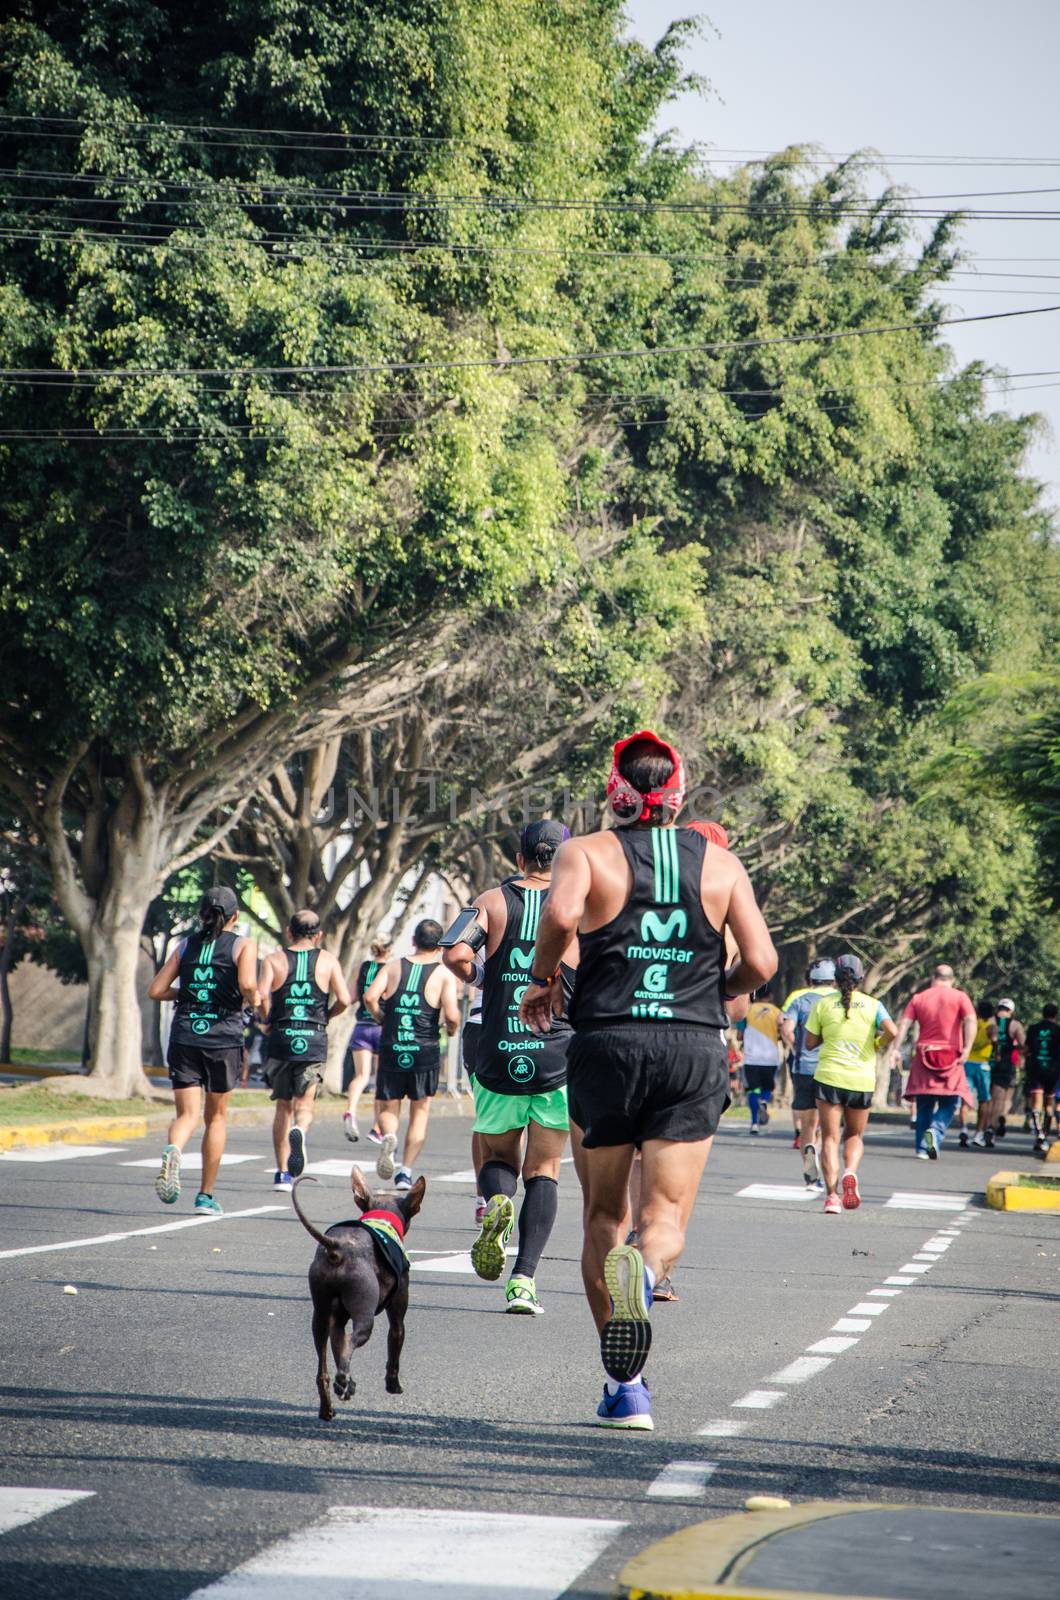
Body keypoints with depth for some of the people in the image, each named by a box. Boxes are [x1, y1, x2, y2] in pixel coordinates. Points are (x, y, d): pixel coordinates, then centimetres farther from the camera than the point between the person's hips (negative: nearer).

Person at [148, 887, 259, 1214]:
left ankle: (173, 1151, -35)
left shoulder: (186, 946, 12)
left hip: (184, 1037, 2)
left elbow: (156, 990, 8)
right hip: (223, 1038, -2)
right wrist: (253, 1000, 5)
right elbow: (247, 984, -16)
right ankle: (206, 1195, 17)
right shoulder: (243, 945, 1)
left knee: (187, 1115, 0)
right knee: (216, 1117, 14)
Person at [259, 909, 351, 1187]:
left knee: (283, 1106, 13)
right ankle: (300, 1132, -38)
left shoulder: (274, 960, 5)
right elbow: (344, 999, -3)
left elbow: (262, 994, -12)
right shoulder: (328, 961, 7)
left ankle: (283, 1173, 13)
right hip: (314, 1041, -1)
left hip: (281, 1039, 1)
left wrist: (267, 1020, 6)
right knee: (304, 1104, -3)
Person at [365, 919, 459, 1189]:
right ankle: (406, 1171, 6)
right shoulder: (444, 974, -1)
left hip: (391, 1049, 1)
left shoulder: (393, 967, 6)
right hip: (425, 1053, -1)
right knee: (420, 1112, 13)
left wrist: (383, 1020, 8)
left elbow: (370, 997, -9)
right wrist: (452, 1029, 10)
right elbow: (451, 1015, -13)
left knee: (388, 1108, 13)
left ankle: (388, 1137, -21)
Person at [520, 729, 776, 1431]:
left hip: (608, 1047, -1)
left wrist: (542, 980, -2)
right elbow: (762, 962, 1)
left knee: (604, 1216, 12)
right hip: (695, 1051, 1)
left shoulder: (587, 852, 2)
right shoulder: (720, 861, 8)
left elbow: (561, 912, -19)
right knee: (668, 1219, 3)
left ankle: (625, 1386, 8)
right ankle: (645, 1269, -35)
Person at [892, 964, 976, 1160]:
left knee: (924, 1104, 9)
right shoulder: (960, 997, 4)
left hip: (924, 1054, 2)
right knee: (950, 1102, 5)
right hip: (950, 1057, -2)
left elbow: (904, 1024, -1)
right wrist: (967, 1048, -17)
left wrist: (896, 1049, -6)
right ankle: (936, 1130, -21)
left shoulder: (918, 998, 9)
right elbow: (970, 1021, -11)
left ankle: (922, 1148, 5)